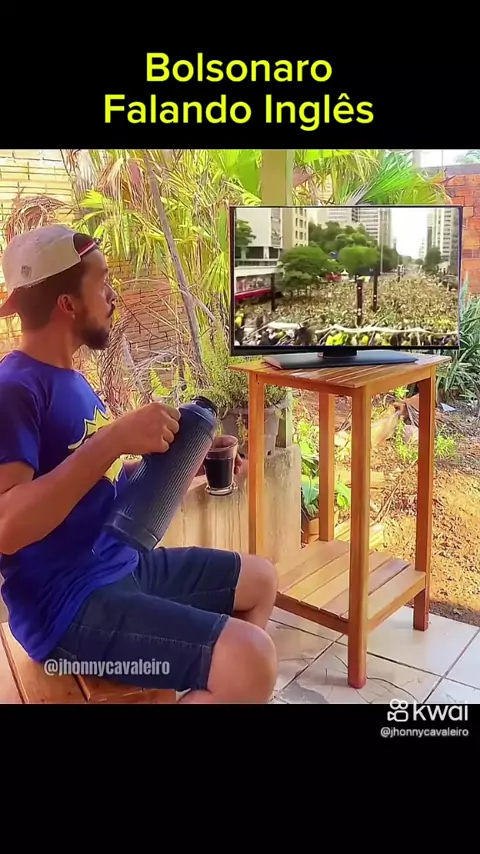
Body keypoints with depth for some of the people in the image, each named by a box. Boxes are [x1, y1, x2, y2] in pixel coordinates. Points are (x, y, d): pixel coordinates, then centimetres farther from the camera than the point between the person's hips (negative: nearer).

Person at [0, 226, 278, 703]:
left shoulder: (69, 379, 12)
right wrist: (113, 439, -33)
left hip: (123, 565, 10)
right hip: (67, 603, -10)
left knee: (259, 579, 20)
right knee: (251, 662, -26)